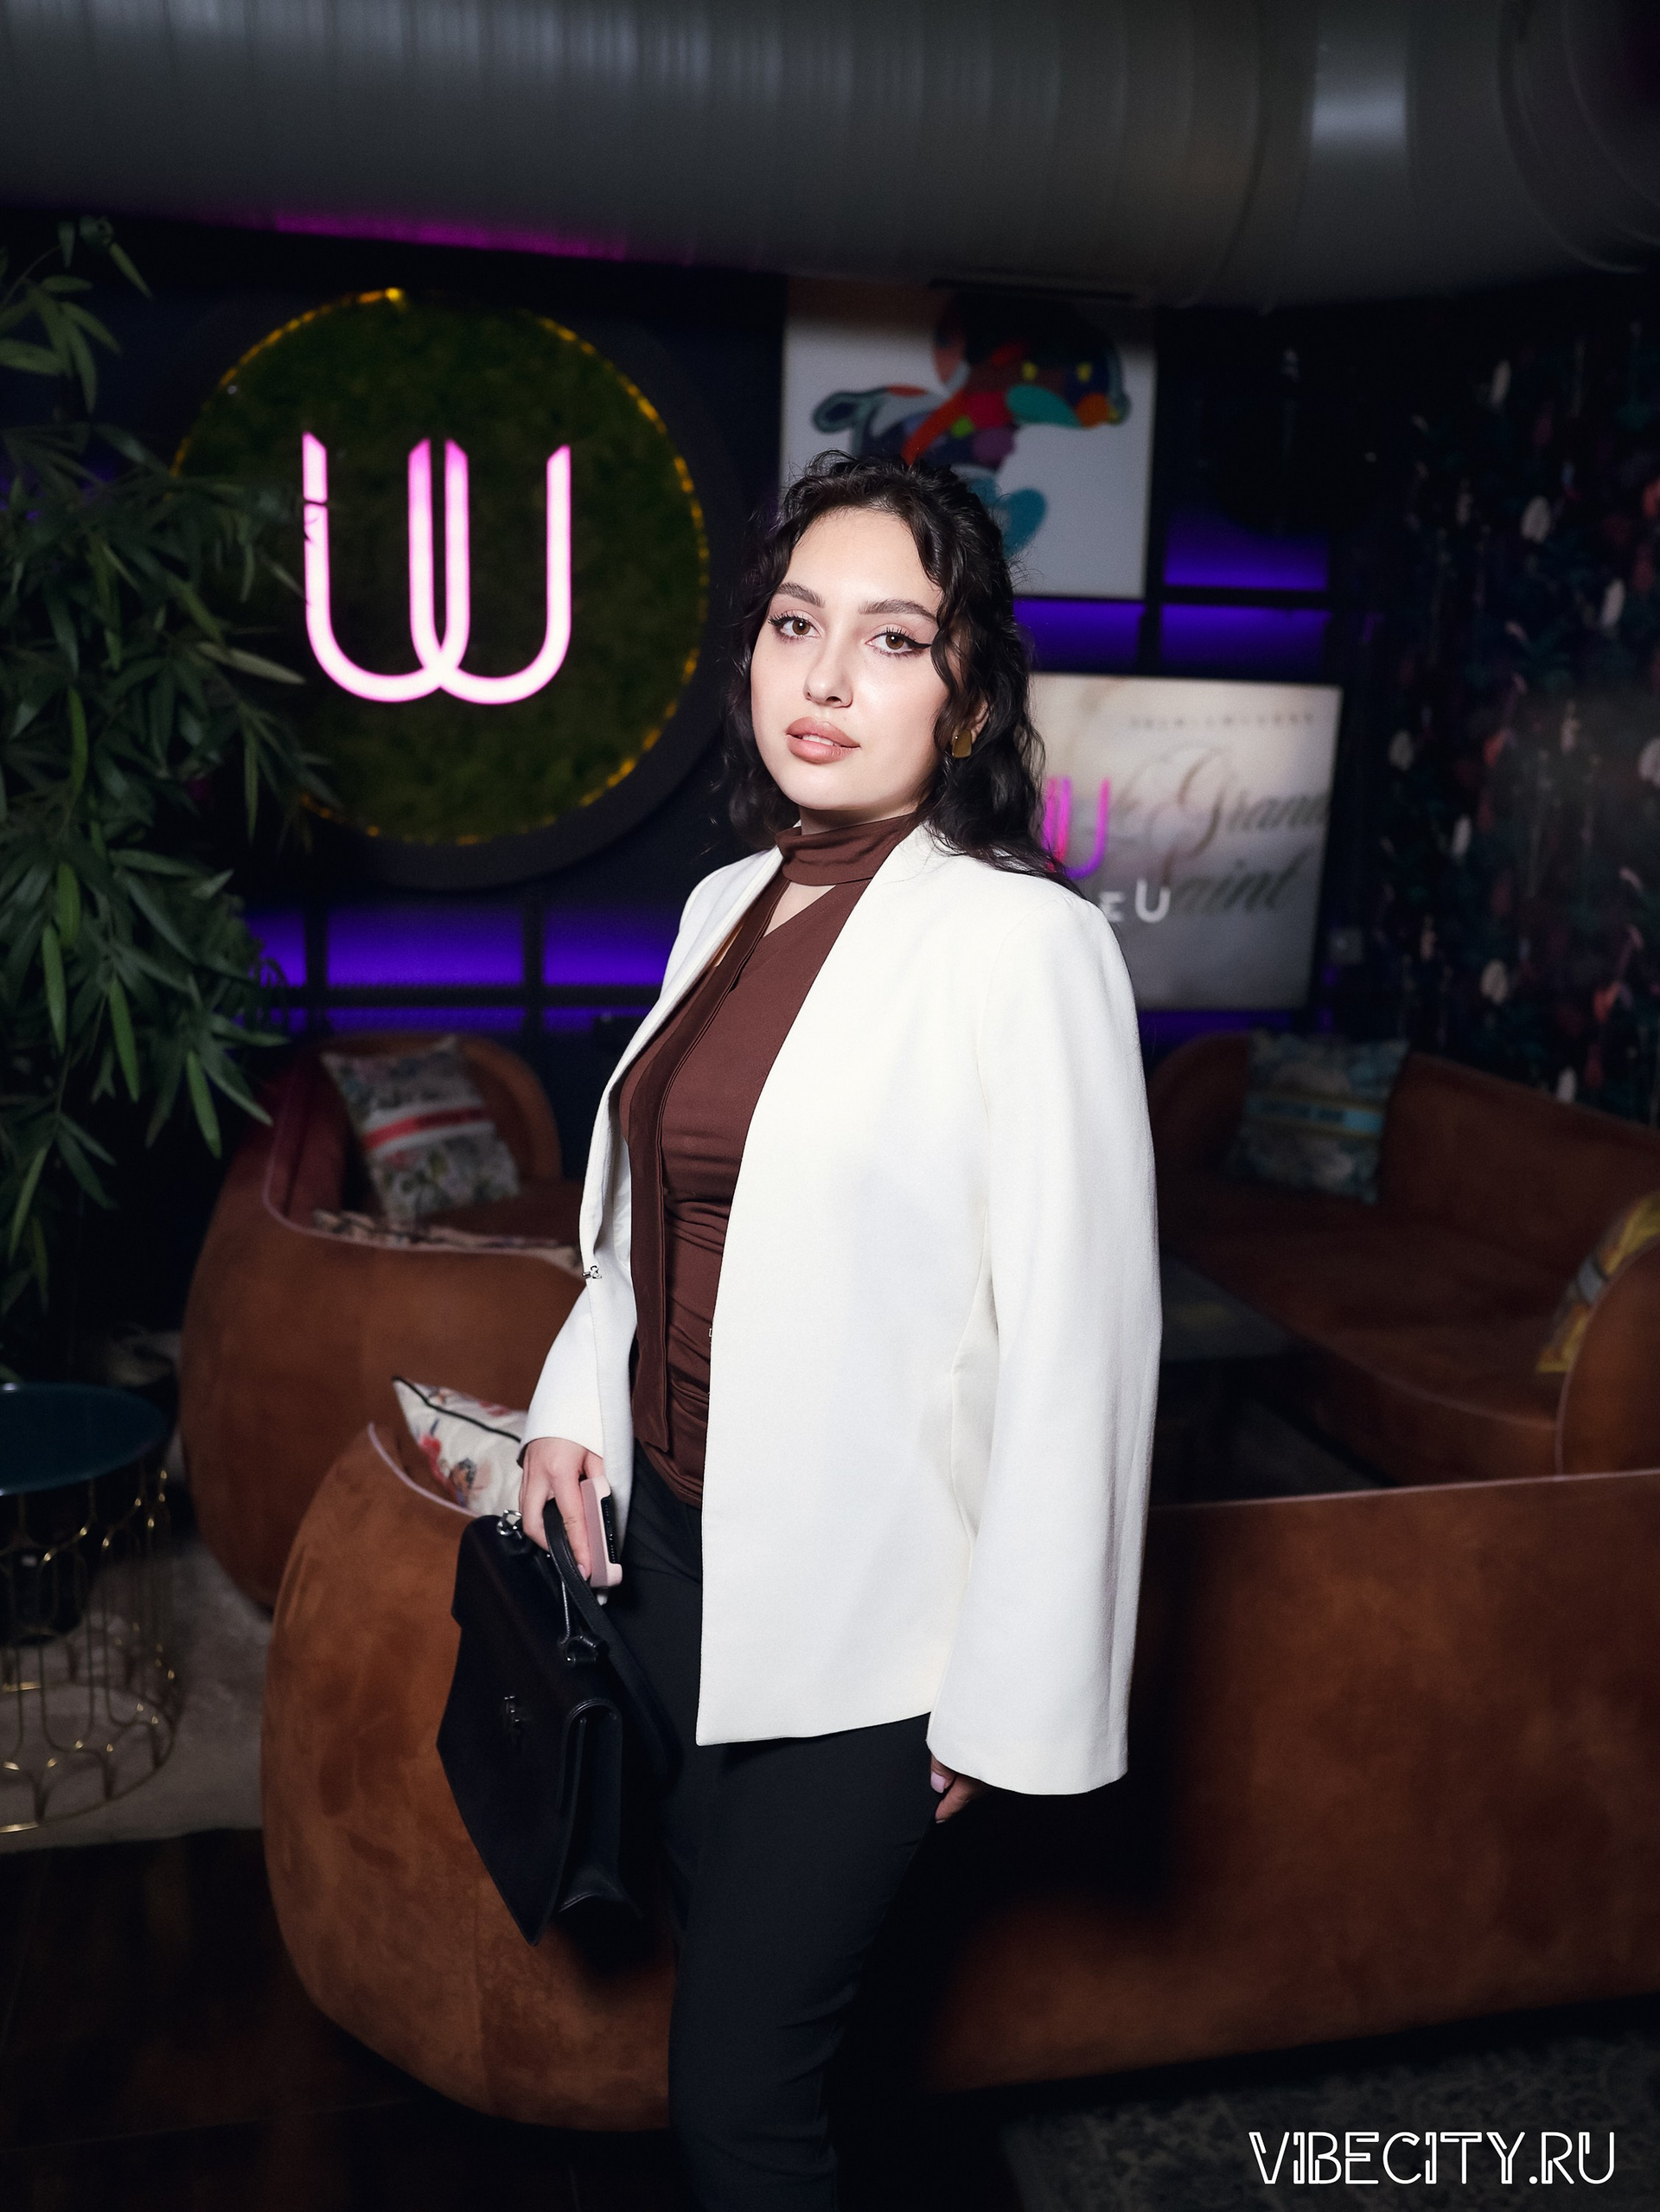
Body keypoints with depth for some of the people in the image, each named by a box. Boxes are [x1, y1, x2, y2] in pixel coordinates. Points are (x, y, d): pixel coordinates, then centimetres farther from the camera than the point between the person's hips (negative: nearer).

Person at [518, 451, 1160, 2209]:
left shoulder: (1020, 944, -19)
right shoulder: (730, 905, 5)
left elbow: (1076, 1340, -19)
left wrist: (1008, 1695, -14)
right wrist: (576, 1407, 5)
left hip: (852, 1602, -7)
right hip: (673, 1534, 7)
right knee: (709, 1924, 24)